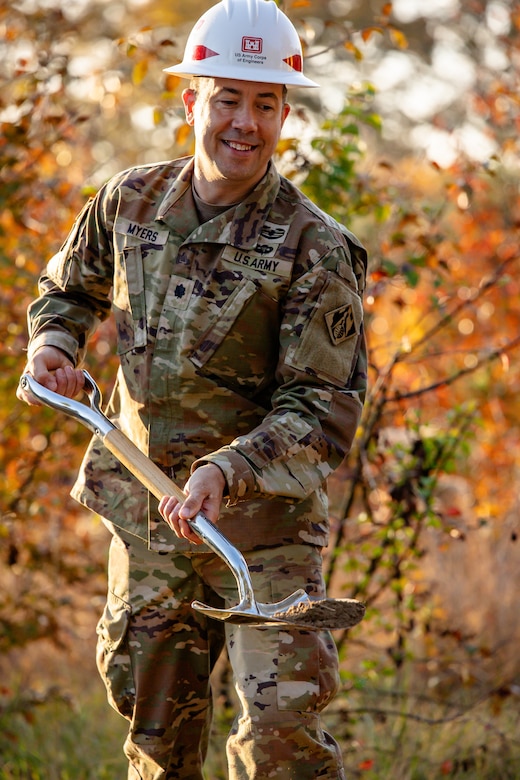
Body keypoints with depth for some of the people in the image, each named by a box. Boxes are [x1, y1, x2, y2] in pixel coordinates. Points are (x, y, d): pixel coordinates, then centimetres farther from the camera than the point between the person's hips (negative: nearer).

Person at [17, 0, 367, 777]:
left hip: (263, 519, -5)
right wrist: (53, 345, -1)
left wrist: (226, 471, -31)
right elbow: (69, 288, 20)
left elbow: (323, 412, -17)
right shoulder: (131, 201, 0)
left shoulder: (314, 249, -15)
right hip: (145, 508, 5)